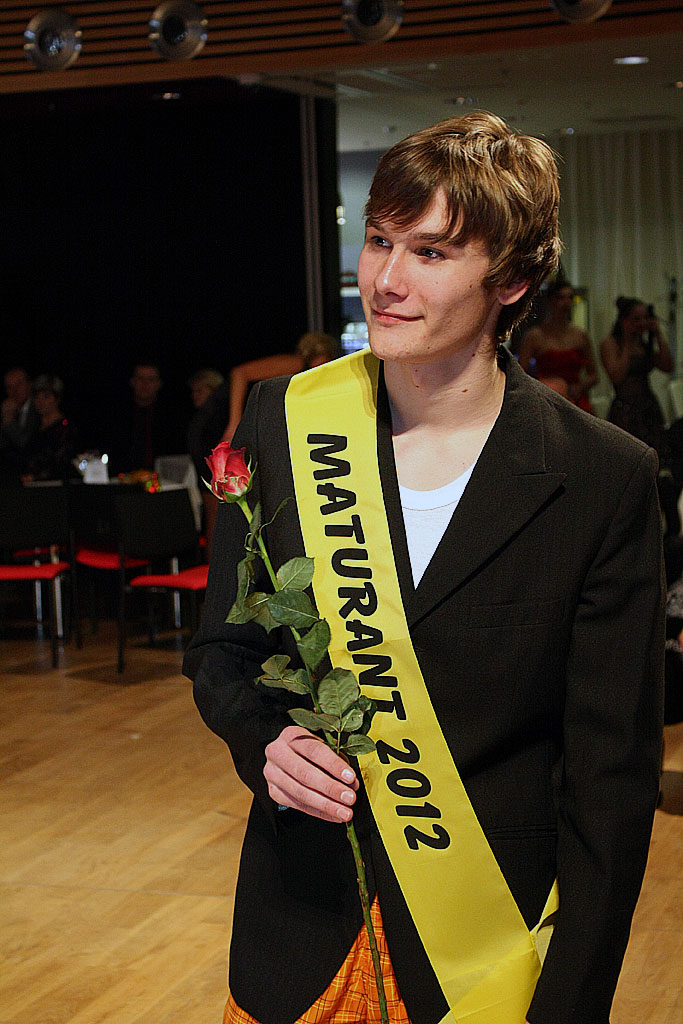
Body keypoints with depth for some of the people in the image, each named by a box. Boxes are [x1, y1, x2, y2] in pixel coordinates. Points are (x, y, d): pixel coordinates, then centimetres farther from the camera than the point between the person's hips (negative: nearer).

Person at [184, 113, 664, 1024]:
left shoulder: (606, 480, -12)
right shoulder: (283, 422, -4)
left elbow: (611, 773, -9)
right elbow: (221, 652, 7)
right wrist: (265, 739, -14)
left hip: (491, 949, -2)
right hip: (302, 934, 3)